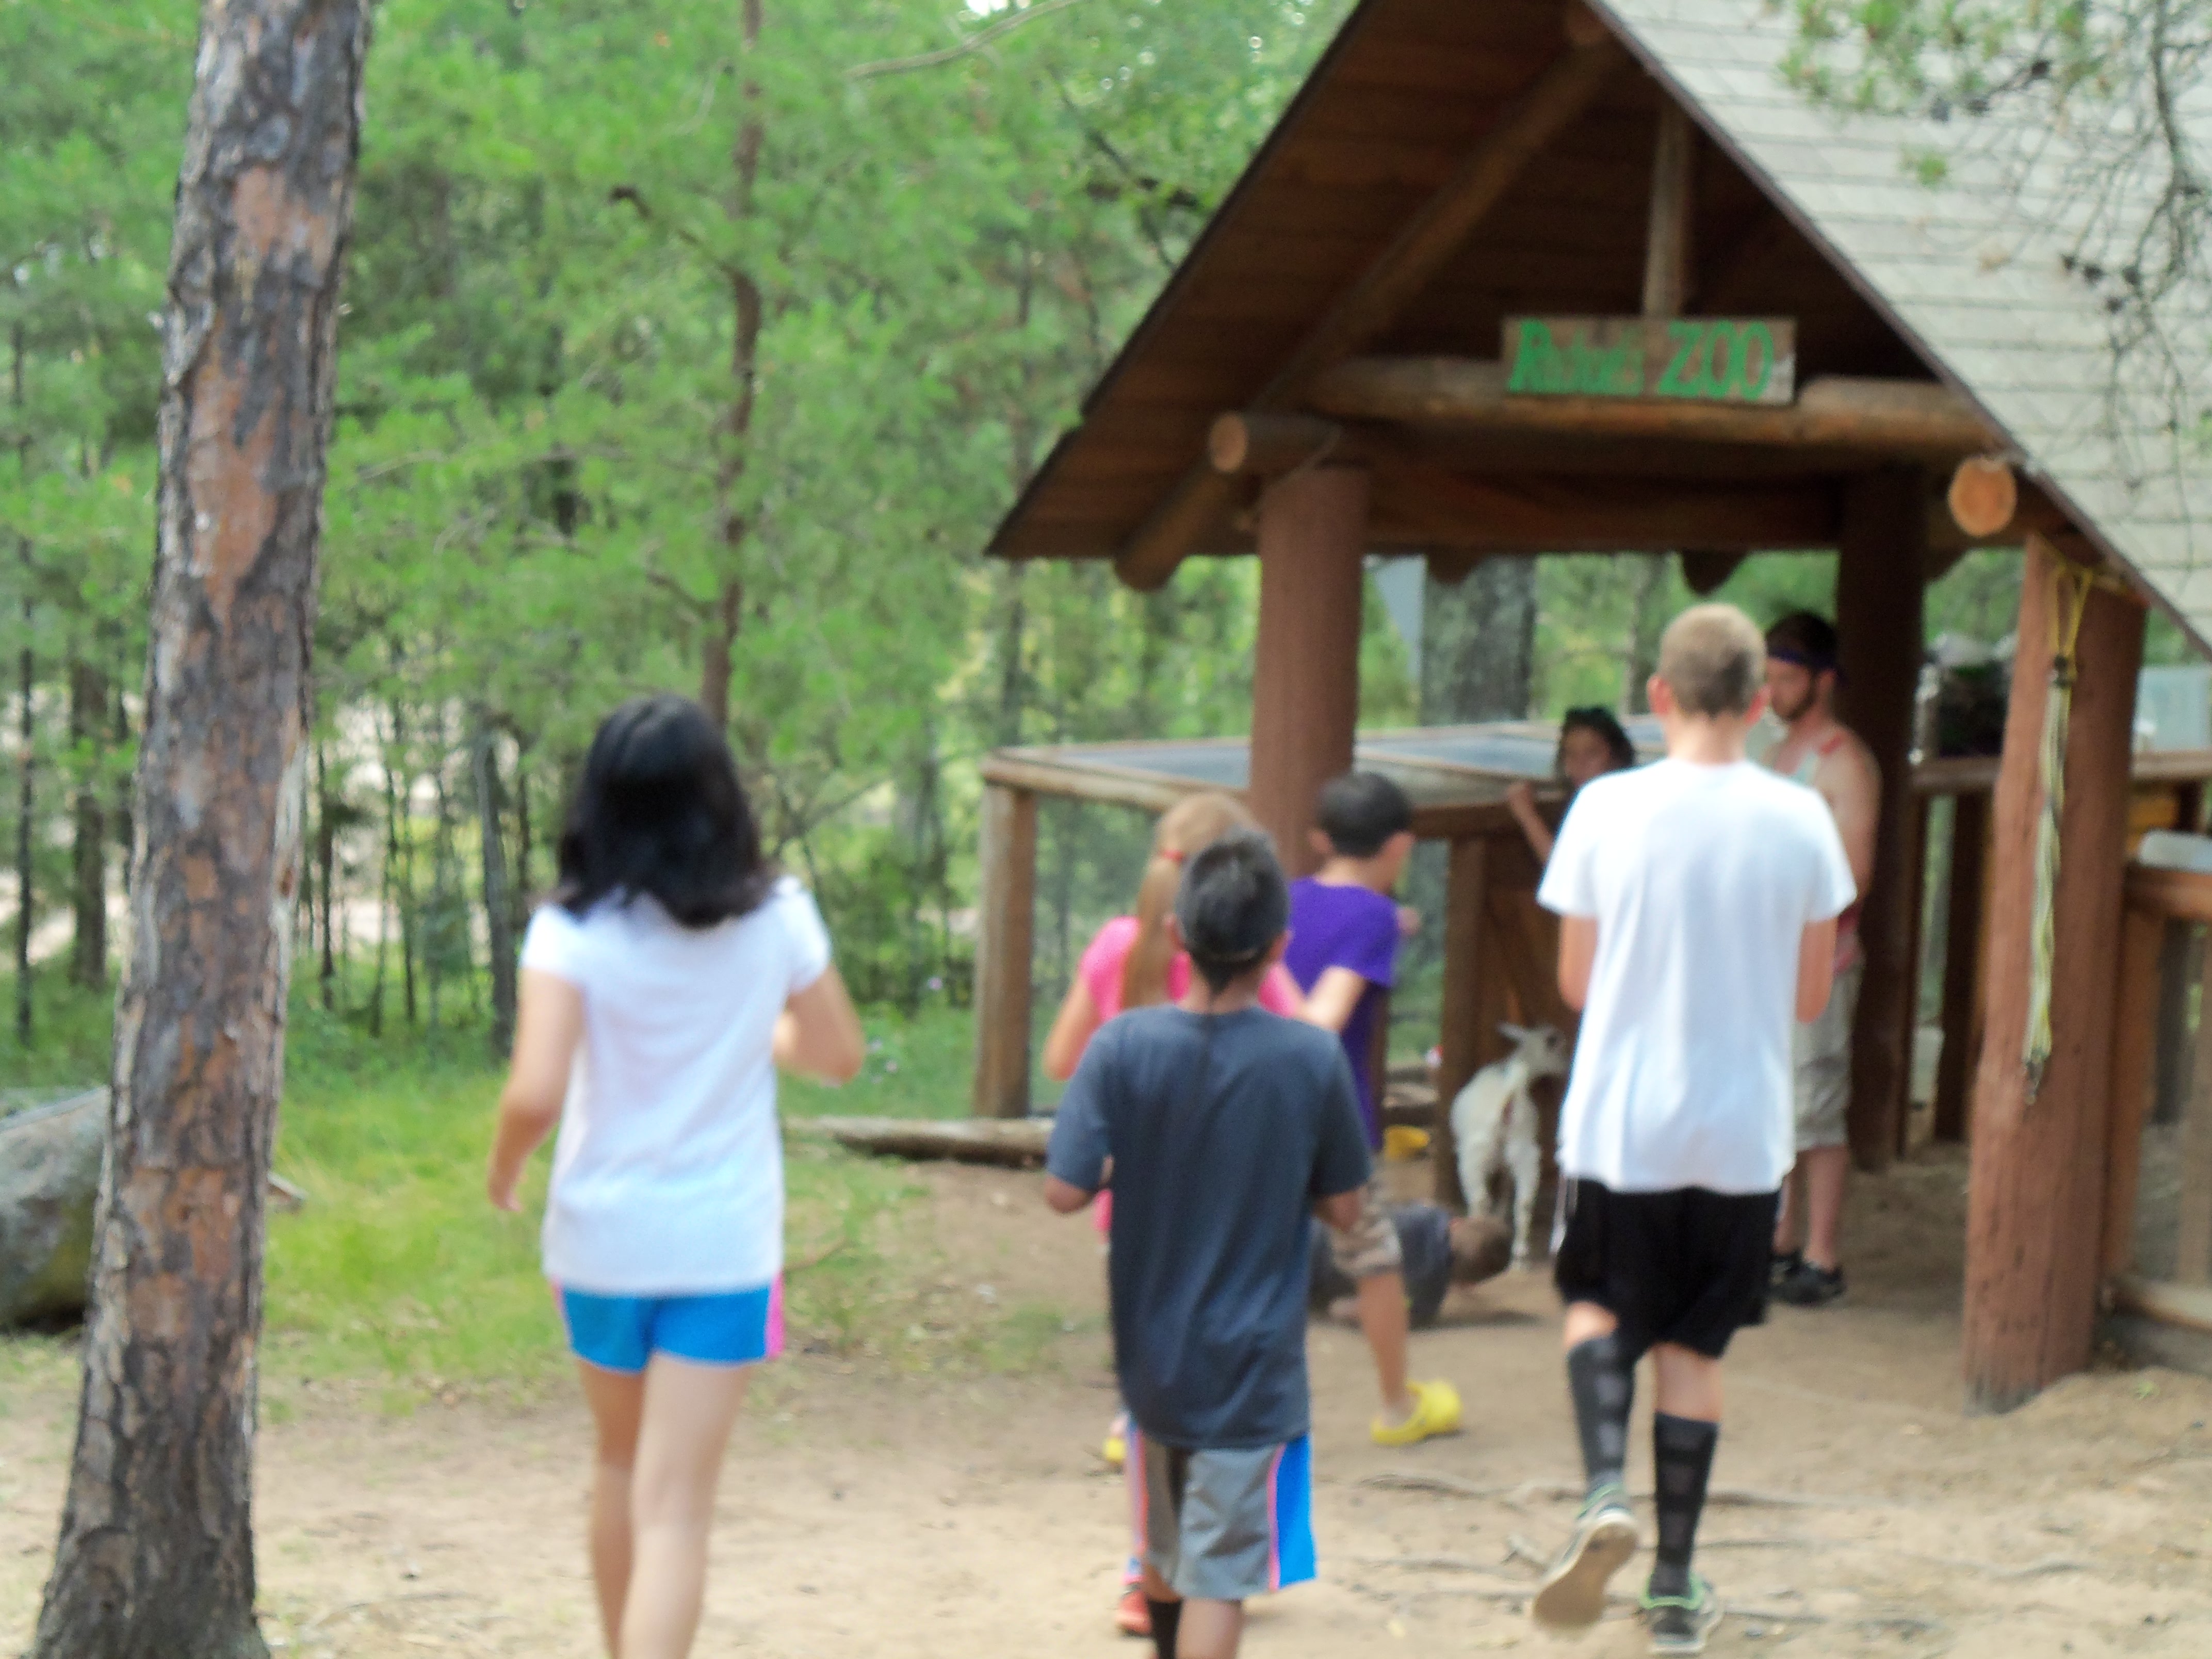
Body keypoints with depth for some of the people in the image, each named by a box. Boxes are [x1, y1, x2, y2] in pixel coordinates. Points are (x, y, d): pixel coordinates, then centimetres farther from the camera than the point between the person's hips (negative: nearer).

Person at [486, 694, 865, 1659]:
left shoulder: (573, 930, -12)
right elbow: (836, 1054, 8)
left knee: (622, 1463, 25)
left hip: (600, 1240, 1)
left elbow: (534, 1095, -21)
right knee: (675, 1507, -3)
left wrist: (503, 1166, -1)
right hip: (726, 1243, -1)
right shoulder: (776, 918, -5)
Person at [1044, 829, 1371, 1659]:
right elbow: (1342, 1207, -3)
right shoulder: (1312, 1059, -13)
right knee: (1220, 1577, 0)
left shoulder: (1123, 1047, -12)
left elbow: (1064, 1191, -12)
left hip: (1151, 1358, 3)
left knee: (1166, 1551, 24)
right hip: (1255, 1370, -3)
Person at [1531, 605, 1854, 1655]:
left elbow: (1576, 984, 0)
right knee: (1692, 1347, 13)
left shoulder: (1607, 810, -8)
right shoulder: (1798, 821, -6)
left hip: (1619, 1124, -1)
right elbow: (1810, 997, 2)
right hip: (1743, 1134, 1)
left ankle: (1605, 1490, -6)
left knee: (1598, 1305, 20)